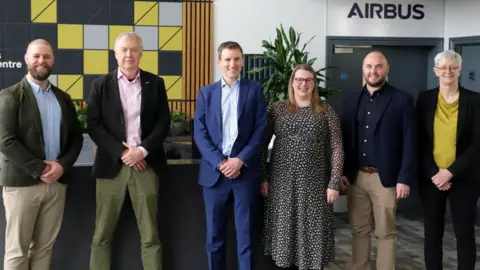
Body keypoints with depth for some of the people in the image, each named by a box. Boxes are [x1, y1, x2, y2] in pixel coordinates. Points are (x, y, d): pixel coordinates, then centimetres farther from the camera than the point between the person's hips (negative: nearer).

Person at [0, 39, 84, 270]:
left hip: (57, 181, 5)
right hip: (22, 182, -4)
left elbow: (76, 137, 11)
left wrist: (63, 165, -6)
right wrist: (39, 169, -15)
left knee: (45, 246, 10)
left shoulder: (63, 98, 13)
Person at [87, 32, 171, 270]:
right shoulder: (101, 84, 5)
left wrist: (142, 150, -11)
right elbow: (93, 125, -2)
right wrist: (122, 152, -11)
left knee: (150, 235, 5)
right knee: (102, 235, 5)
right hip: (112, 164, 0)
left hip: (145, 164, 1)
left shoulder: (155, 83, 7)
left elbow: (163, 123, 2)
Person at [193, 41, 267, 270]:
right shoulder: (206, 92, 10)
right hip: (214, 170, 1)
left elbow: (261, 130, -1)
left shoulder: (254, 90, 6)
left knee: (245, 233, 5)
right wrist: (219, 162, -10)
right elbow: (199, 132, 2)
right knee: (214, 234, 8)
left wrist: (240, 160, -11)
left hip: (245, 170, -1)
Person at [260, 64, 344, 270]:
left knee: (313, 229, 4)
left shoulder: (326, 111, 3)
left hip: (314, 181, 0)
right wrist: (262, 177, -2)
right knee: (284, 228, 7)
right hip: (282, 180, 1)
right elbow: (262, 144, 5)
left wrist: (334, 183, -7)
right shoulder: (277, 108, 4)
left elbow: (337, 148, 0)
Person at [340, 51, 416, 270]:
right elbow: (344, 138, 9)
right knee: (359, 230, 12)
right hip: (355, 177, 4)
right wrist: (342, 172, 3)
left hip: (385, 178, -3)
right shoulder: (351, 99, 8)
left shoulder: (402, 100, -3)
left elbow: (409, 143, -6)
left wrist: (405, 179, -11)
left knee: (386, 233, 6)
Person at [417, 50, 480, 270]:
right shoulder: (425, 99, 3)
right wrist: (433, 174, -8)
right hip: (431, 177, 1)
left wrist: (451, 172, -13)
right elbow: (420, 141, 2)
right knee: (432, 233, 8)